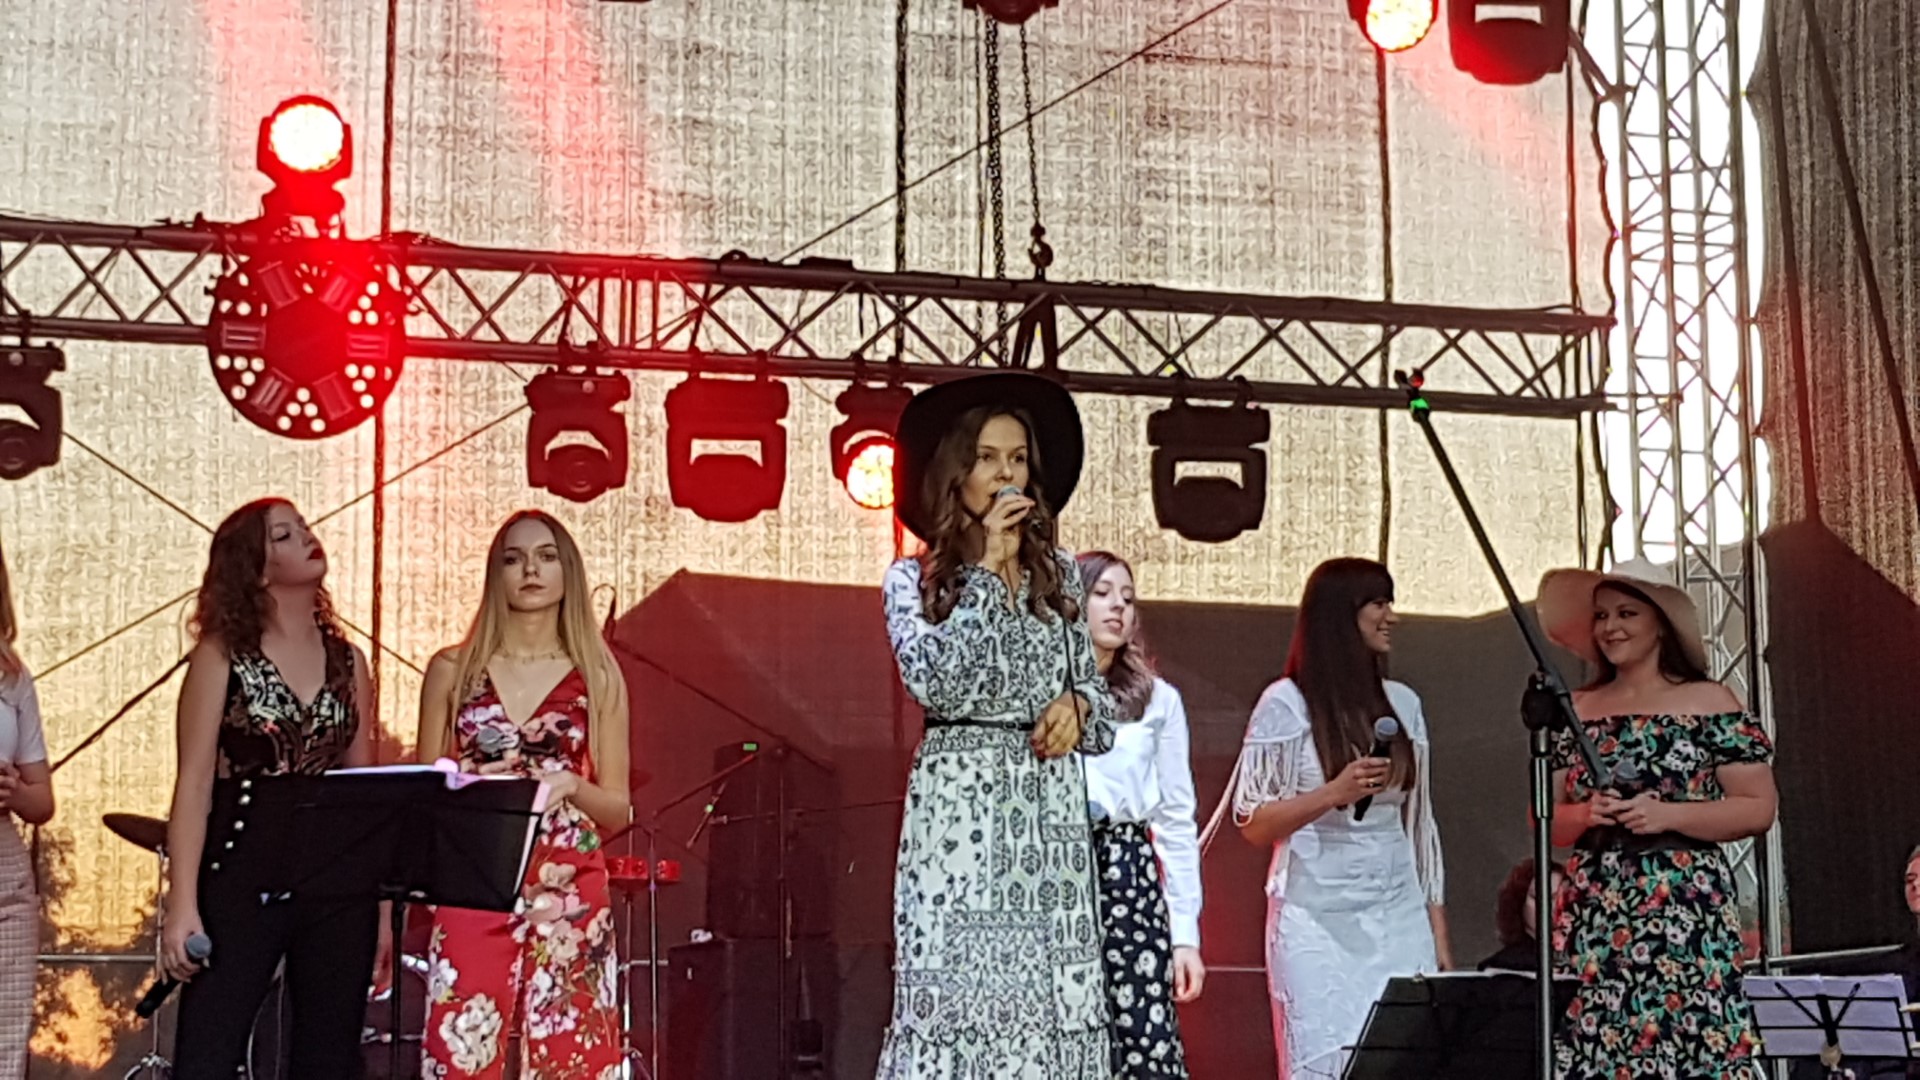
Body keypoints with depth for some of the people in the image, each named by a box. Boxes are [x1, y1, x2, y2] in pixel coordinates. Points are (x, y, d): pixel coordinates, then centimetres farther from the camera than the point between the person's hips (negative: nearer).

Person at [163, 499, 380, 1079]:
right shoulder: (222, 657, 0)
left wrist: (382, 900, 7)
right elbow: (195, 783, -5)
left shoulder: (347, 660, 12)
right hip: (243, 880, -4)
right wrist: (182, 903, -14)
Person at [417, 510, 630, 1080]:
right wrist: (468, 785, -8)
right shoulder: (453, 670, 10)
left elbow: (618, 810, 9)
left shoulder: (597, 677, 9)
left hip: (570, 899, 0)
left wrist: (572, 787, -11)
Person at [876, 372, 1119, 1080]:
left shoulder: (1058, 575, 14)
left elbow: (1096, 688, 19)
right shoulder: (913, 580, 5)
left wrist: (1076, 705, -5)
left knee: (1048, 995, -1)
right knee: (961, 990, -8)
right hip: (960, 806, -3)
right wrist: (988, 568, -8)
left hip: (1049, 808, 3)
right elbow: (935, 683, -12)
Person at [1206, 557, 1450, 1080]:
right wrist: (1335, 792, -17)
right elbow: (1253, 825, -2)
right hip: (1319, 922, -4)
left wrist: (1439, 936, 11)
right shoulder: (1287, 704, -1)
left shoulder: (1403, 704, 12)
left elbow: (1420, 825, 15)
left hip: (1399, 920, 4)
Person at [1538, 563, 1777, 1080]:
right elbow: (1543, 816, 15)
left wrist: (1669, 814, -13)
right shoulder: (1577, 711, 14)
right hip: (1594, 912, 3)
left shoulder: (1708, 702, 3)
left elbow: (1758, 807, -1)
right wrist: (1585, 815, -6)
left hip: (1685, 909, -3)